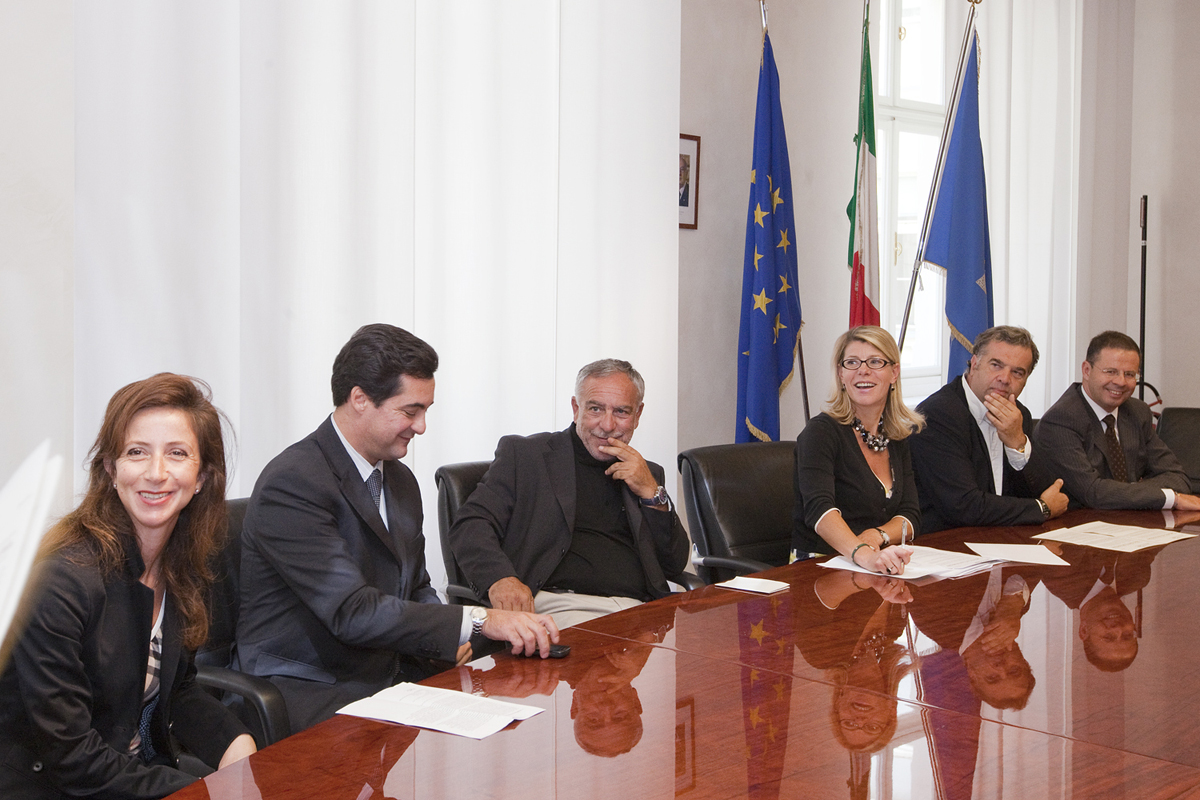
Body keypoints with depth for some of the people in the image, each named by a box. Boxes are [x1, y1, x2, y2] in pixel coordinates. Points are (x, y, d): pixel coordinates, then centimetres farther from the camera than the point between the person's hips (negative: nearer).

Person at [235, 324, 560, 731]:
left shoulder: (399, 479, 13)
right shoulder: (292, 483, -17)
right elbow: (353, 612, -25)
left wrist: (445, 637, -3)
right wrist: (478, 621, -27)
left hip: (393, 674, 8)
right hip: (309, 690, -8)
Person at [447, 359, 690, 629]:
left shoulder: (646, 475, 24)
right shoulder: (524, 454, 11)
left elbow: (675, 565, 19)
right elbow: (471, 525, 1)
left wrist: (650, 492, 6)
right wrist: (500, 578, -21)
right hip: (557, 605, -5)